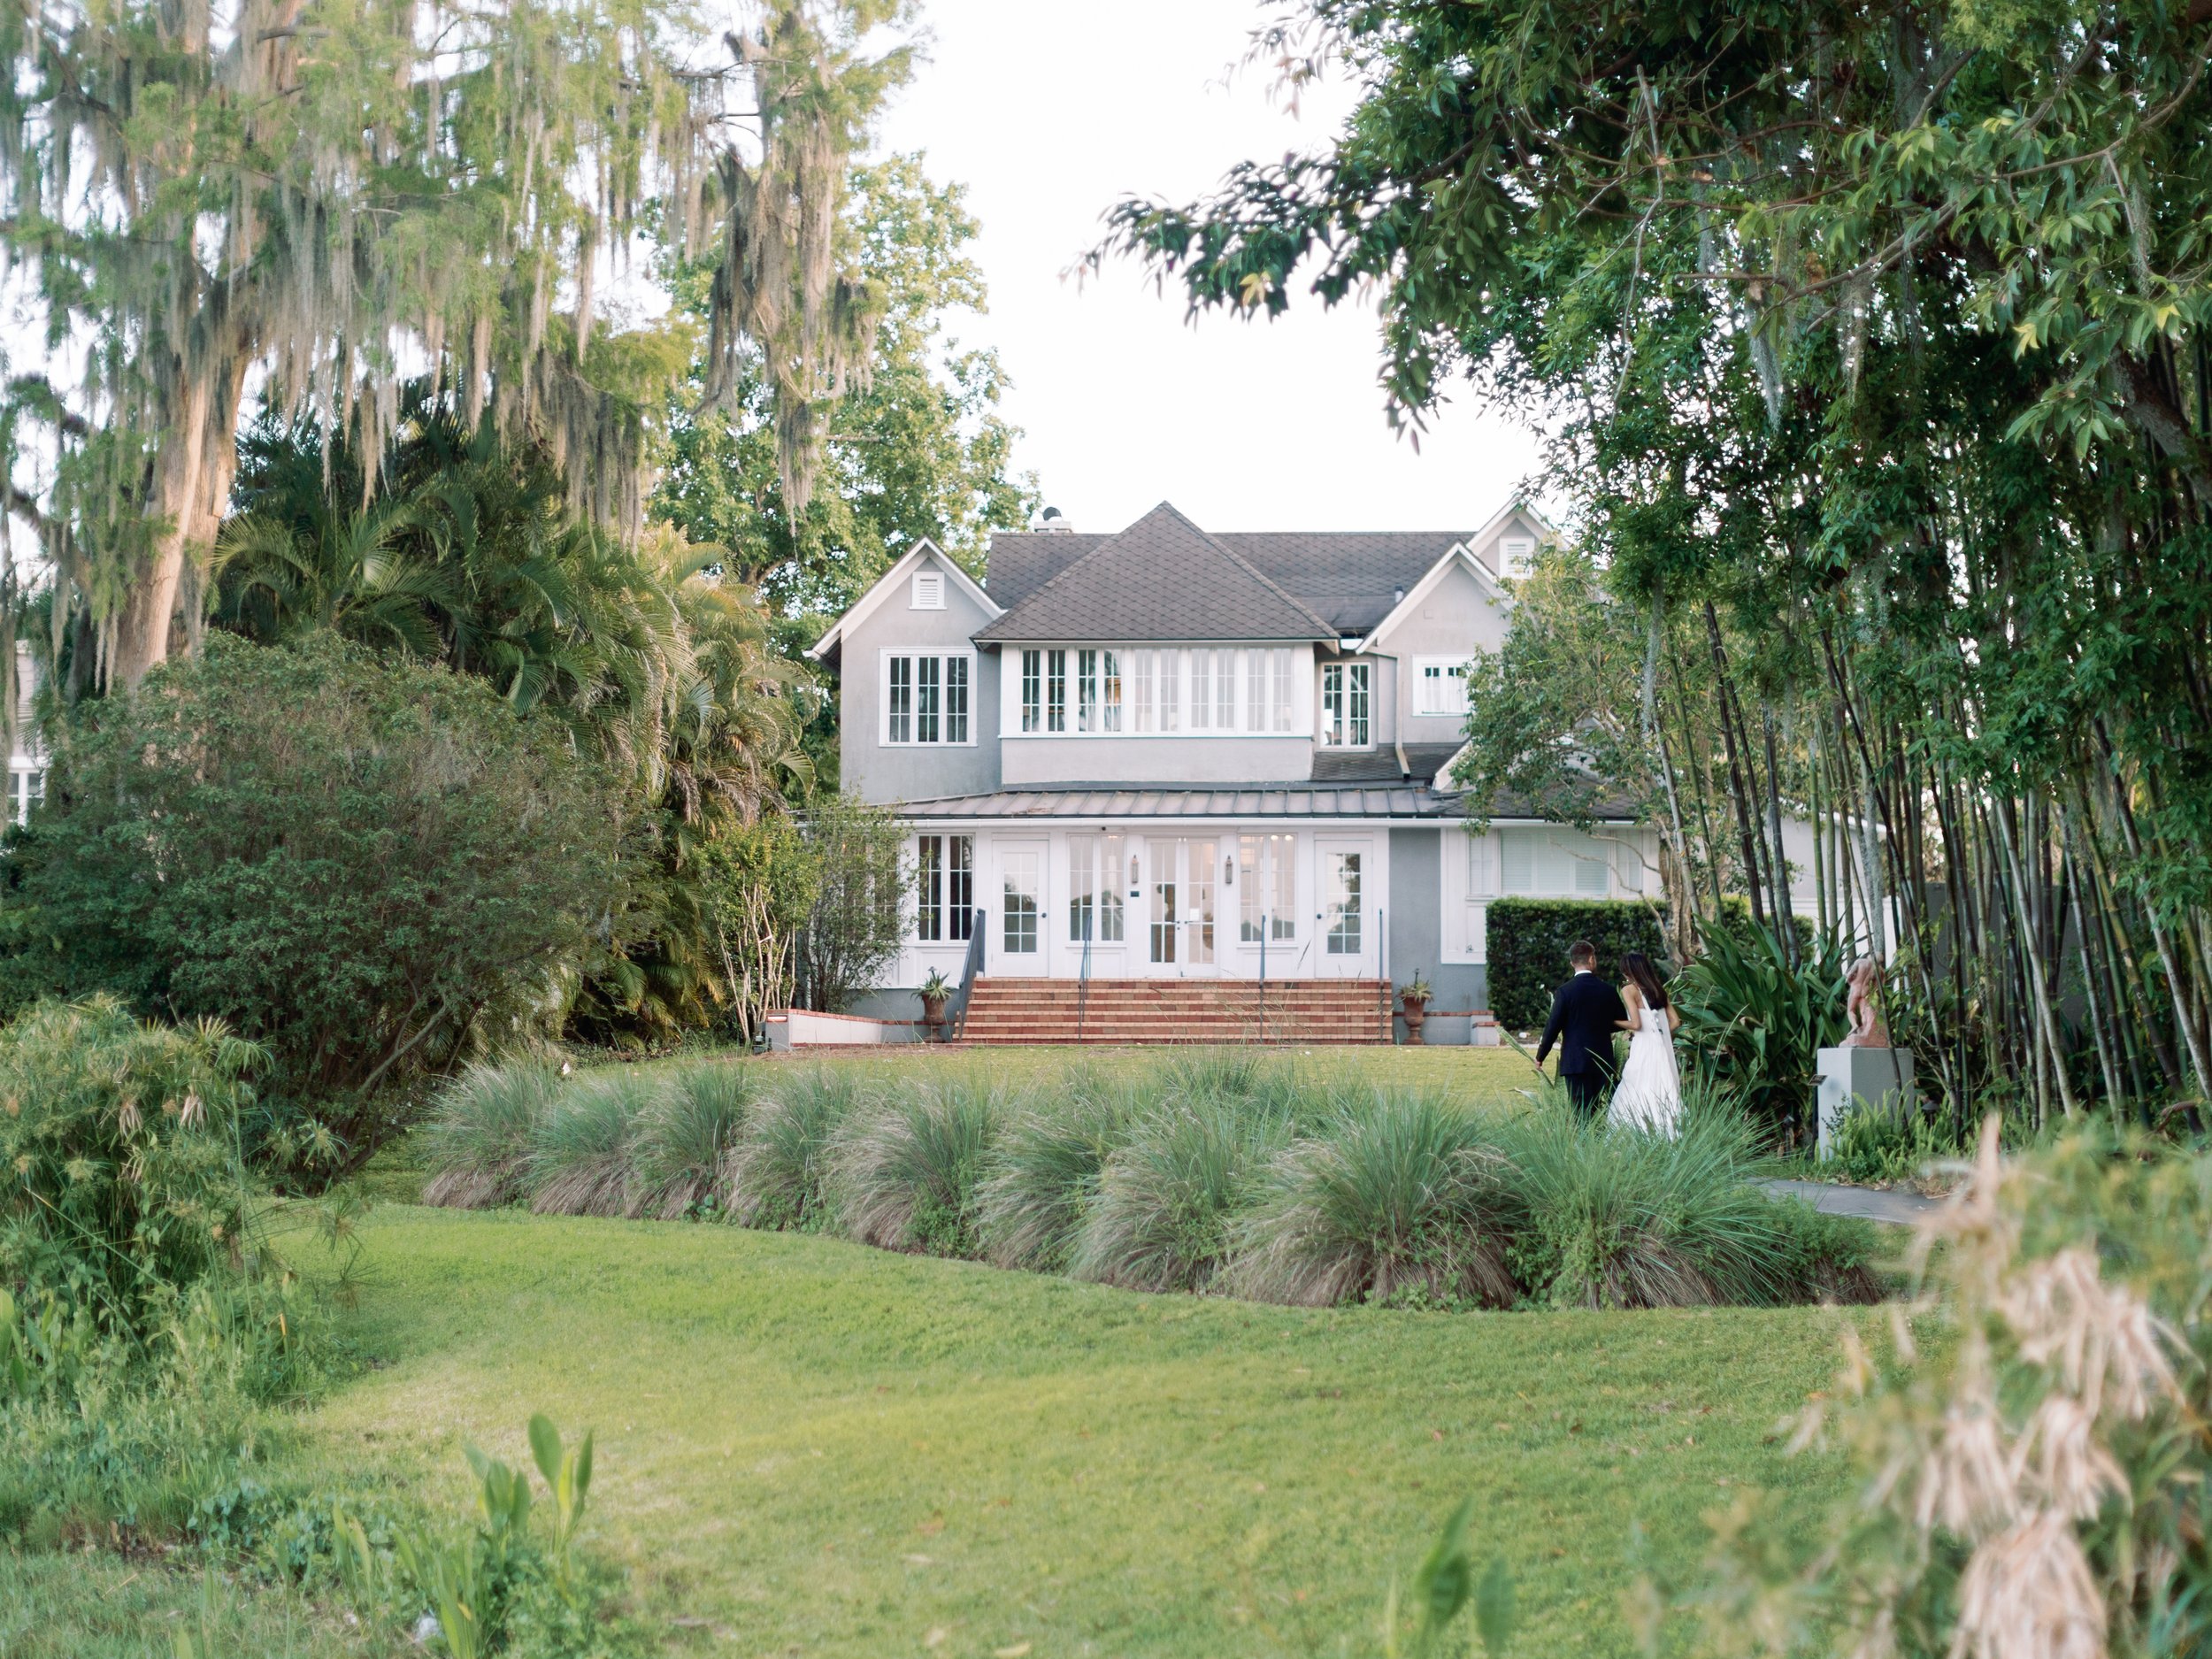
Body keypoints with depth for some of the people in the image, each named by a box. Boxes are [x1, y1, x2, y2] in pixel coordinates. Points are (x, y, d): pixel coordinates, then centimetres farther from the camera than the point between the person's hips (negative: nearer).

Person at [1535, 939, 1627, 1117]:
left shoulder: (1564, 992, -10)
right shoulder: (1608, 991, 1)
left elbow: (1553, 1027, -8)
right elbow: (1623, 1022, 12)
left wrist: (1540, 1056, 4)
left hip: (1575, 1062, -4)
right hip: (1602, 1061, 4)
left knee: (1581, 1111, -5)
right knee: (1596, 1110, 10)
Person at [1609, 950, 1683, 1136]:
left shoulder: (1630, 989, -5)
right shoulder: (1658, 988, 13)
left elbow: (1636, 1024, -14)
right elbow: (1675, 1021, 11)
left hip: (1644, 1050, -7)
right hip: (1663, 1049, 7)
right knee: (1663, 1096, 8)